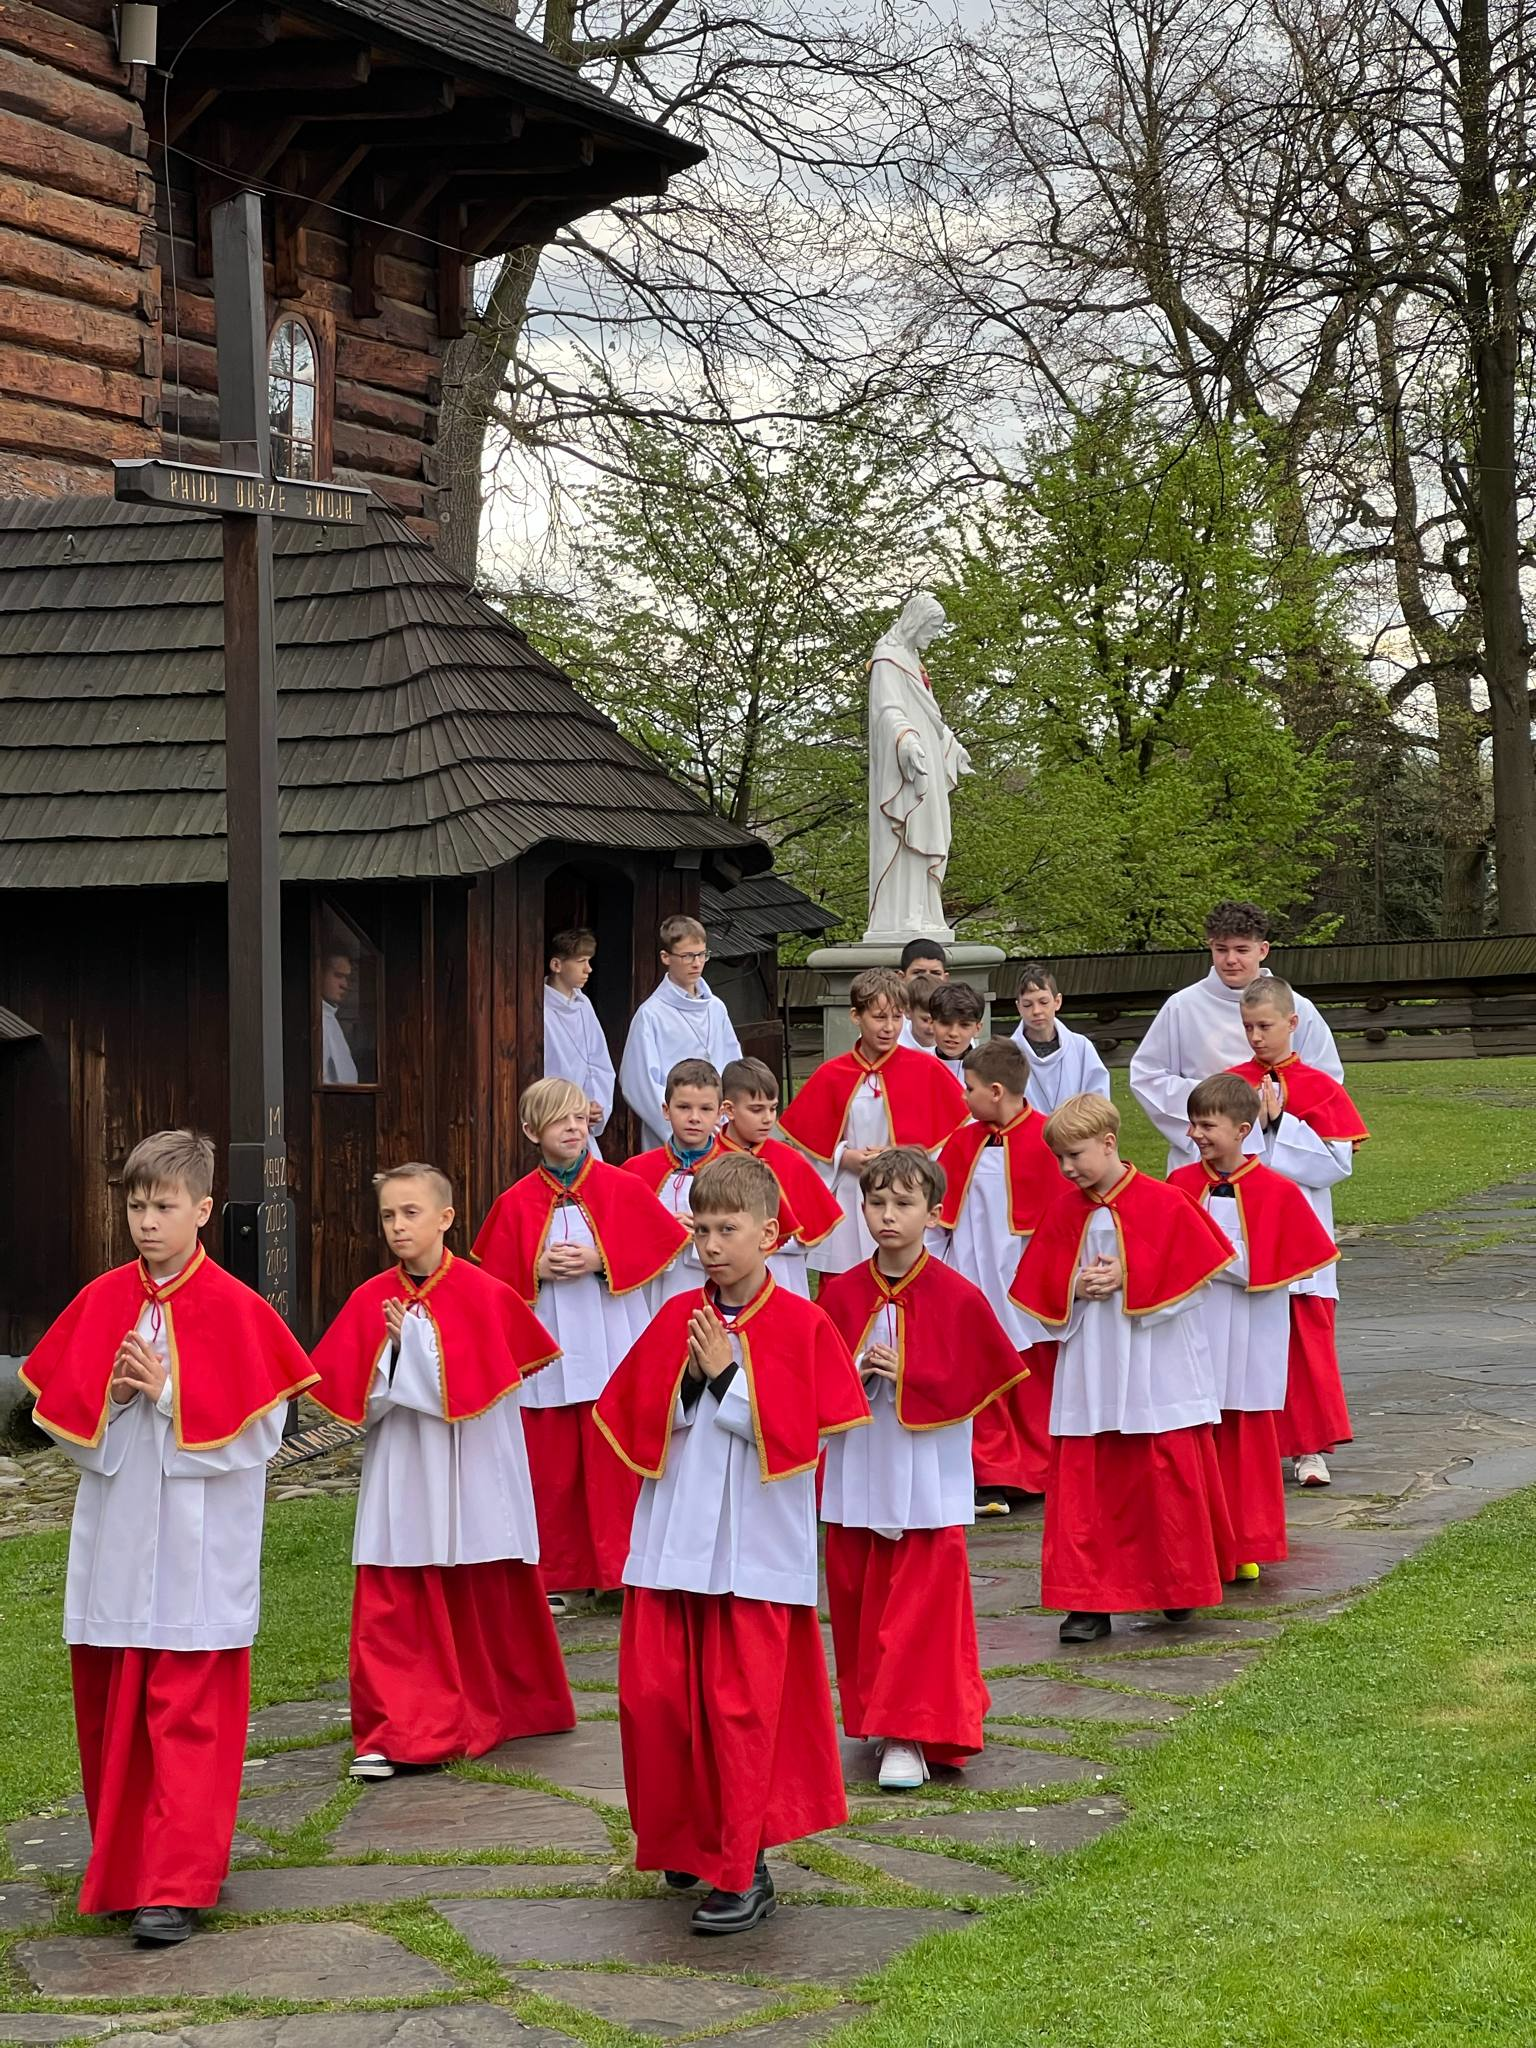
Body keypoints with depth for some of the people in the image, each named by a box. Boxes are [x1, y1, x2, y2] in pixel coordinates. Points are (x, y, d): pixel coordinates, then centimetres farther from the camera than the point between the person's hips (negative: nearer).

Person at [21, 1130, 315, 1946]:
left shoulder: (235, 1311, -7)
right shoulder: (101, 1303, 5)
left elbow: (258, 1433, -10)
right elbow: (63, 1418, 8)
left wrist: (169, 1396, -17)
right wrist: (111, 1398, -11)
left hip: (197, 1553, -4)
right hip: (114, 1548, 5)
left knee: (187, 1717, -5)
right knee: (110, 1709, 11)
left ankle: (176, 1886, -4)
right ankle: (121, 1865, 26)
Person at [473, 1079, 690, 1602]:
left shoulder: (622, 1188, 0)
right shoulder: (516, 1203, 3)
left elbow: (651, 1252, -2)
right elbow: (498, 1281, 5)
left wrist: (600, 1261, -15)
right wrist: (538, 1271, -12)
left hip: (610, 1353, -1)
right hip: (545, 1356, 2)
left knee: (613, 1463, -1)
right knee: (550, 1467, 6)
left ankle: (619, 1570, 8)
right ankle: (554, 1577, 15)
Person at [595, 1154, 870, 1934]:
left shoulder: (802, 1326, -4)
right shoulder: (676, 1320, 7)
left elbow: (800, 1434, -11)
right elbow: (637, 1426, 6)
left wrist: (729, 1375, -15)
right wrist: (685, 1381, -10)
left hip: (756, 1544, -4)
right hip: (670, 1540, 4)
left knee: (741, 1708, -3)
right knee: (650, 1695, 4)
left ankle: (741, 1870, 7)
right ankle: (684, 1843, 25)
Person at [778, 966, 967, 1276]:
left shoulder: (927, 1071, -1)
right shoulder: (830, 1076, 4)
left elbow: (951, 1138, 1)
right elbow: (806, 1140, 10)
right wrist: (843, 1157, -7)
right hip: (847, 1205, 2)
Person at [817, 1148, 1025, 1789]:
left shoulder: (958, 1297, -7)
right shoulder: (840, 1293, 3)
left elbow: (977, 1382, -6)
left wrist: (908, 1375, -17)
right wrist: (854, 1373, -13)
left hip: (926, 1482, -4)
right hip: (856, 1475, 4)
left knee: (920, 1609, -5)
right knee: (857, 1601, 9)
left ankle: (910, 1734, -2)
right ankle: (877, 1713, 25)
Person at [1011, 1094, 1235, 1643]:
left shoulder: (1163, 1204, -8)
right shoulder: (1064, 1211, 6)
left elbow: (1191, 1278, -10)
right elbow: (1043, 1287, 9)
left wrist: (1127, 1279, -17)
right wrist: (1076, 1288, -11)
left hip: (1157, 1372, -4)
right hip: (1089, 1373, 4)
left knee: (1167, 1475, 3)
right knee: (1083, 1485, 0)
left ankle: (1178, 1589, 21)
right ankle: (1089, 1601, 4)